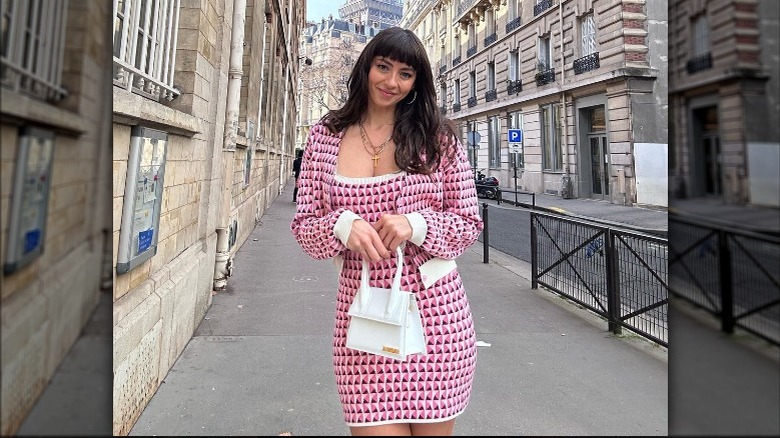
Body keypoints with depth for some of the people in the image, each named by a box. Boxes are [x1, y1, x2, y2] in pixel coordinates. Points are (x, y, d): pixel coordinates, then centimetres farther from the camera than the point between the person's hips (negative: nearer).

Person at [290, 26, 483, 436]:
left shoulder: (437, 135, 2)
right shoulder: (325, 136, 5)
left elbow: (470, 223, 3)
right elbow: (303, 226, 6)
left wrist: (415, 225, -16)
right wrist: (344, 226, -16)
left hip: (436, 312, 0)